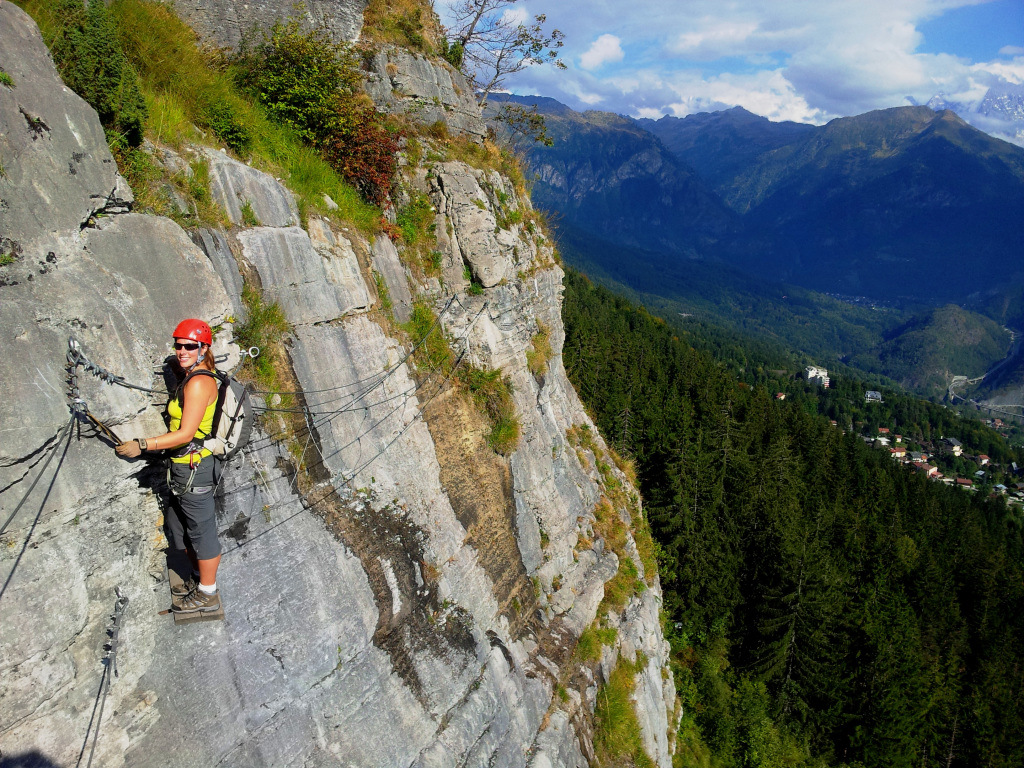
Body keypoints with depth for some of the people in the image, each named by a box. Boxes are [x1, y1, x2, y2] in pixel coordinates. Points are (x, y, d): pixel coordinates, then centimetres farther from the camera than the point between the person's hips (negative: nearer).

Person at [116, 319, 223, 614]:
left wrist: (141, 445, -20)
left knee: (201, 530, 4)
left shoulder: (199, 382, -21)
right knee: (181, 528, 24)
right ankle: (198, 579, 42)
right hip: (183, 467, 10)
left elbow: (185, 434, -23)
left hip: (194, 468, -10)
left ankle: (207, 595, 21)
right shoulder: (192, 378, 11)